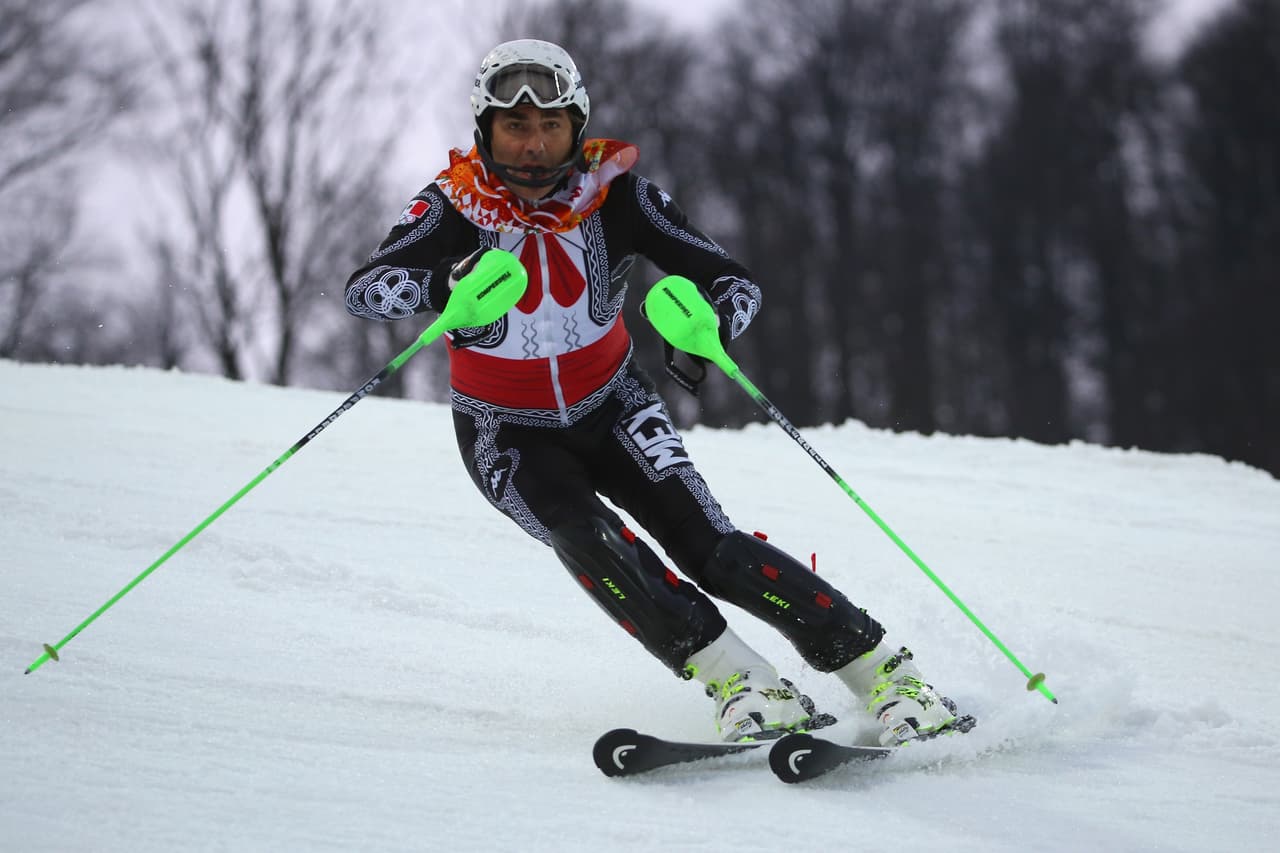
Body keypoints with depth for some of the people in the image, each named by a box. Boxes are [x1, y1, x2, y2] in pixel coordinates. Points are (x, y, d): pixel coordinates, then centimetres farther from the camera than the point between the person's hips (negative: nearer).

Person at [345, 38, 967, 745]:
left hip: (610, 408, 0)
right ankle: (733, 677, -28)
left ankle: (883, 672, -15)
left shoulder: (614, 192, -17)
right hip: (507, 434, 0)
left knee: (707, 546, -18)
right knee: (581, 534, -30)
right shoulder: (457, 205, -20)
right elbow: (363, 291, -33)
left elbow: (735, 282, -17)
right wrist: (452, 285, -53)